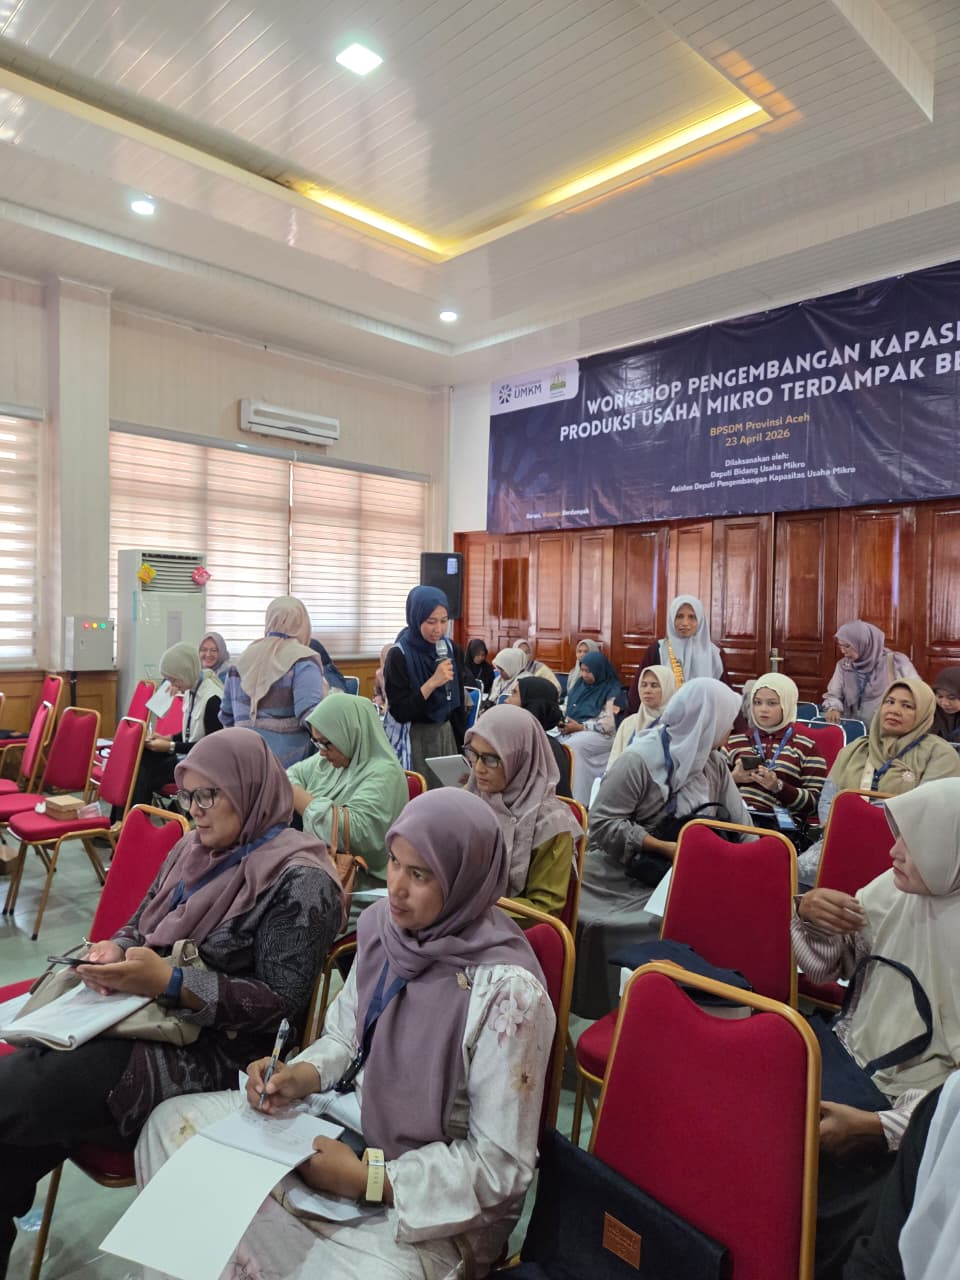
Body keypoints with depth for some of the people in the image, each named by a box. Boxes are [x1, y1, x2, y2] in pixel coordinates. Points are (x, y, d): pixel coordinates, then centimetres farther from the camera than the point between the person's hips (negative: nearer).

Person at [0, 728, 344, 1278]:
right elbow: (138, 927, 18)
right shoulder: (193, 850, 10)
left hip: (213, 1054, -7)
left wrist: (171, 983, -25)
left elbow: (280, 1005, -17)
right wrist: (112, 951, -7)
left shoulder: (298, 880, -15)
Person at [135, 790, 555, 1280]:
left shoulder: (507, 991, -27)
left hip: (436, 1202, -6)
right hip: (347, 1120, 6)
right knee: (173, 1122, 1)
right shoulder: (383, 925, -7)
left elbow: (500, 1165, -19)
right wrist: (300, 1077, -12)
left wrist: (365, 1179, -20)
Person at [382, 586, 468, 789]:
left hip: (445, 735, 4)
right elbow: (399, 712, -16)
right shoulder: (399, 655, -13)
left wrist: (462, 745, 8)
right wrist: (432, 683, -25)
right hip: (413, 740, -4)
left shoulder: (451, 650, 1)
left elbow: (459, 703, 8)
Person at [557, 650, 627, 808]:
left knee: (571, 746, -34)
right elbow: (568, 707, 20)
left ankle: (574, 799, -29)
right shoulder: (581, 684, 17)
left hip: (601, 736, -6)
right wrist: (564, 723, -2)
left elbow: (609, 725, -12)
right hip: (574, 730, 6)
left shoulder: (613, 691, -4)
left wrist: (580, 727, -14)